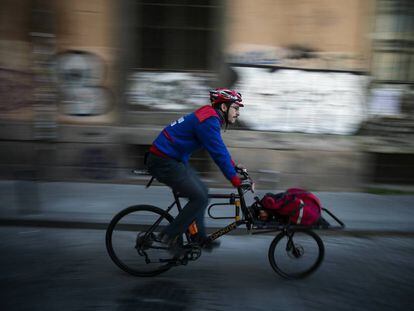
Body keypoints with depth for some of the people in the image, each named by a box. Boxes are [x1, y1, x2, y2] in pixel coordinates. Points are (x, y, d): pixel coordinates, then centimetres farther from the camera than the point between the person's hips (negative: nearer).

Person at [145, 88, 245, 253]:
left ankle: (199, 239, 23)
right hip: (162, 162, -10)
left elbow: (221, 149, 22)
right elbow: (218, 154, -22)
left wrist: (235, 168, 20)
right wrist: (236, 181, -19)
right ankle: (169, 236, 2)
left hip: (172, 160, 10)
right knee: (200, 197, -10)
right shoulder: (208, 120, -19)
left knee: (202, 191, 14)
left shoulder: (210, 117, 13)